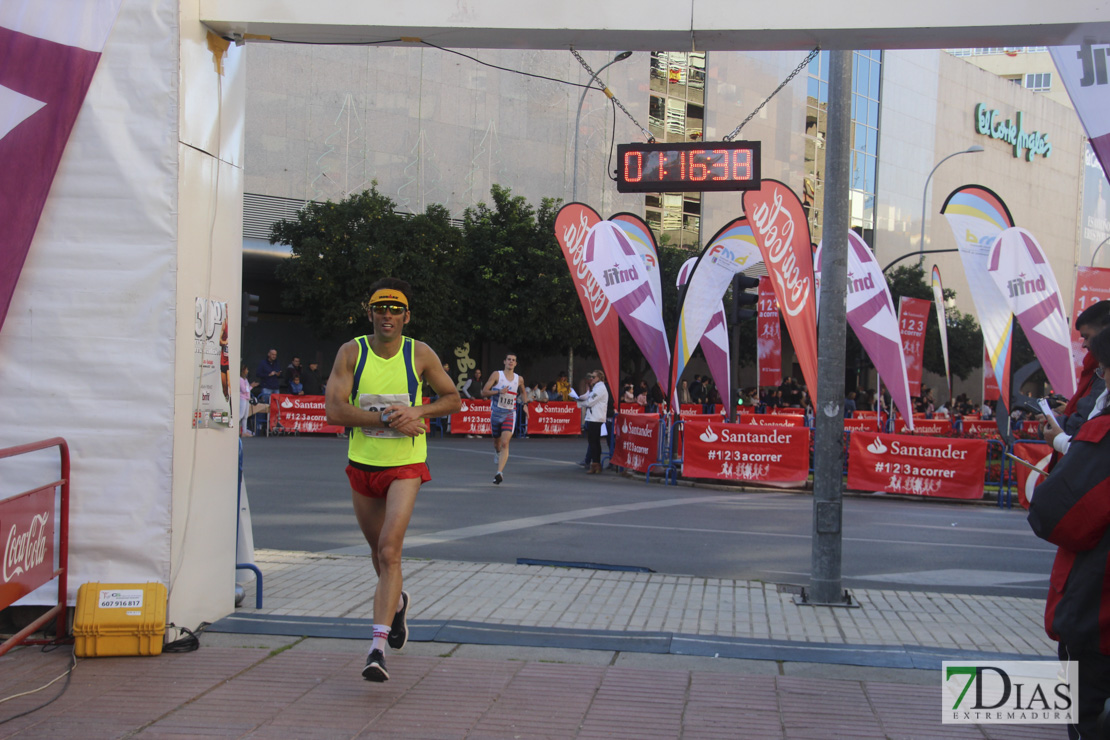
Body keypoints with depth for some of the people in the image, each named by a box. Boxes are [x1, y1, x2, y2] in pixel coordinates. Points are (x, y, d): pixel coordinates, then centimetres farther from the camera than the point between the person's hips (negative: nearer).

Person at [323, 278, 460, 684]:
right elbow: (334, 409, -14)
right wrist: (387, 419, -21)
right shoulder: (351, 352, -5)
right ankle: (397, 602, 51)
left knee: (389, 550, -16)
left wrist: (418, 411, -12)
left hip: (406, 466, -3)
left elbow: (452, 399, 7)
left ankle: (378, 647, -20)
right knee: (378, 548, 19)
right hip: (362, 464, 3)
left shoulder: (420, 354, -5)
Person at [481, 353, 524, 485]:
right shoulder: (497, 375, -4)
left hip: (510, 415, 0)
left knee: (505, 443, -16)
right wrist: (498, 391, -21)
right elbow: (484, 392, -8)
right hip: (496, 413, 0)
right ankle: (497, 453, 55)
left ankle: (499, 473, -23)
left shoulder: (519, 379, 4)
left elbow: (522, 392, 27)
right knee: (497, 441, 18)